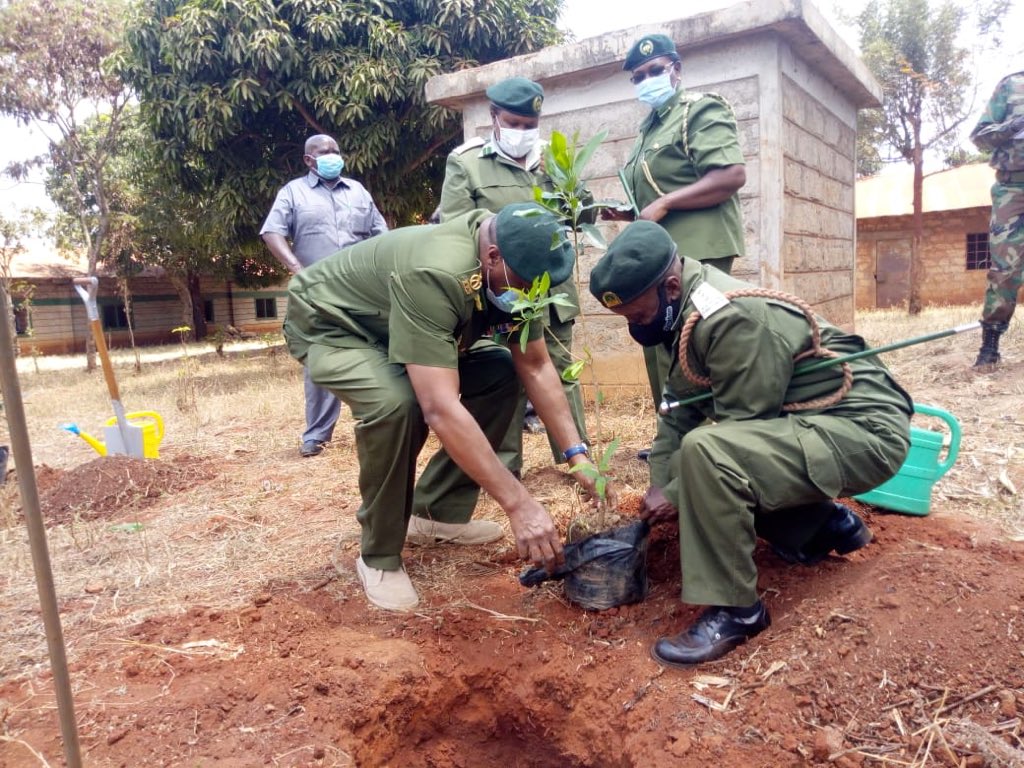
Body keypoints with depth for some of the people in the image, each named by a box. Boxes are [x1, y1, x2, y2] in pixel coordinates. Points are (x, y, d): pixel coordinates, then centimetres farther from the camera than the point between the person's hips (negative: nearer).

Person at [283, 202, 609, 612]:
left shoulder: (512, 266, -14)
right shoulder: (435, 274, -40)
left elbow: (535, 368, -7)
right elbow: (440, 409, -45)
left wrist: (577, 455, -15)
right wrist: (518, 503, -43)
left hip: (392, 319, 8)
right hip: (329, 322, -8)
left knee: (499, 374, -3)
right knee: (396, 403, -36)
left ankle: (437, 513, 6)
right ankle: (379, 556, -11)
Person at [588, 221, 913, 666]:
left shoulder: (733, 318, -26)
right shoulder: (686, 310, 2)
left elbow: (739, 430, -22)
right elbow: (679, 411, 6)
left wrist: (678, 495, -13)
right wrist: (660, 490, -2)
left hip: (865, 431, -10)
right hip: (812, 424, 10)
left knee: (707, 451, -31)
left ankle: (735, 609, -14)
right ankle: (826, 526, 20)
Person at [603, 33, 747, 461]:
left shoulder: (701, 110, -5)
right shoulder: (650, 126, 23)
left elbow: (732, 175, -20)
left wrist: (663, 204, -20)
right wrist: (629, 212, 12)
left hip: (695, 251, -10)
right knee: (660, 349, 13)